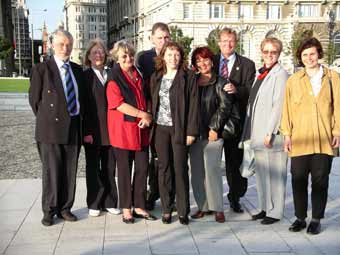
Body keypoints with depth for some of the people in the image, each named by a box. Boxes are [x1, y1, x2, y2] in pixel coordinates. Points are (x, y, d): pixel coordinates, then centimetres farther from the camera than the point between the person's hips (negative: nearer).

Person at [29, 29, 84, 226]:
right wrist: (45, 119, 3)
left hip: (74, 127, 4)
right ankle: (49, 210, 14)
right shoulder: (41, 69, -3)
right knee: (51, 171, 1)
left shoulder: (77, 70, 11)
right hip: (51, 128, -4)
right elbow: (34, 99, 1)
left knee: (70, 171, 8)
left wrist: (79, 119, 11)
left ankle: (65, 208, 20)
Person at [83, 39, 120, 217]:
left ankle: (109, 202, 20)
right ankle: (94, 204, 17)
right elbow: (82, 106, -6)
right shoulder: (84, 77, -1)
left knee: (110, 168, 9)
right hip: (93, 131, -3)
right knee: (93, 168, 7)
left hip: (111, 130, 3)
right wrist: (86, 132, -12)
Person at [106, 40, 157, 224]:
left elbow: (147, 99, 17)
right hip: (122, 129, -5)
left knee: (142, 168, 6)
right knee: (125, 170, 4)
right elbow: (119, 104, -14)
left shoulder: (139, 76, 13)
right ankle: (126, 209, 16)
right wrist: (142, 114, -14)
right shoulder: (114, 79, -6)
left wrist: (148, 116, -2)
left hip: (141, 129, 5)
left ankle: (139, 207, 18)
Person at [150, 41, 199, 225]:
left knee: (180, 169, 0)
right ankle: (166, 209, 16)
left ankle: (183, 211, 9)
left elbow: (193, 104, -4)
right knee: (163, 168, 6)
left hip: (179, 129, -3)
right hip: (160, 128, 4)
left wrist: (191, 131, -10)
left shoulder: (188, 77, -1)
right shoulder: (156, 77, 12)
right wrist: (150, 123, 3)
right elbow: (153, 102, 13)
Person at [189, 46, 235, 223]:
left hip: (212, 133, -5)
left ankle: (217, 208, 2)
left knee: (212, 170, -8)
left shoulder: (219, 83, 0)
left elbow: (225, 106, -5)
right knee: (197, 172, 6)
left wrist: (214, 128, -10)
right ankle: (203, 206, 16)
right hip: (194, 133, 5)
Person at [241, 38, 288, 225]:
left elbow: (278, 105, -14)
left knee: (274, 173, -1)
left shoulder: (280, 74, -8)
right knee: (261, 172, 13)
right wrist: (250, 132, 13)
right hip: (258, 134, 8)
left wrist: (270, 132, -18)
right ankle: (265, 207, 24)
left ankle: (275, 212, 9)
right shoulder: (260, 74, 17)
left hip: (272, 134, -8)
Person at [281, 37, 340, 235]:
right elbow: (287, 108, 7)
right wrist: (287, 135, 2)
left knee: (320, 181, 5)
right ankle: (300, 218, 17)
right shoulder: (293, 80, 8)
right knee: (298, 180, 3)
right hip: (300, 140, 1)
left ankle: (316, 219, 16)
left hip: (324, 139, 0)